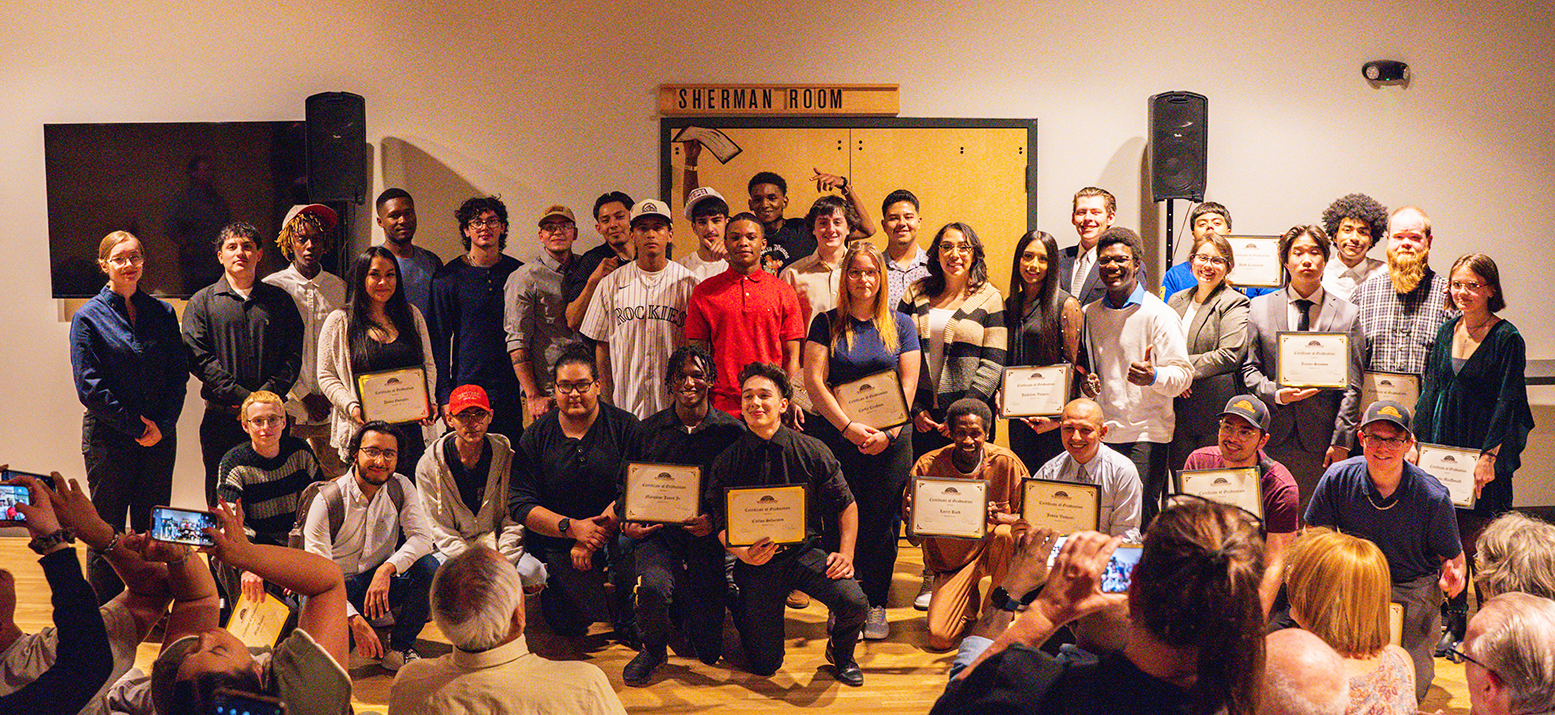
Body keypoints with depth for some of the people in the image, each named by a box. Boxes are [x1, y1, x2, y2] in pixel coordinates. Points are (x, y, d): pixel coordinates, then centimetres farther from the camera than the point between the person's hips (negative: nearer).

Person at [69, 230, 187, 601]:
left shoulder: (162, 313, 7)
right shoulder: (89, 317, -3)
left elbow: (179, 374, 5)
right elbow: (88, 386, -8)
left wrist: (162, 424, -6)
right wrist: (133, 425, -11)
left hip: (159, 435, 3)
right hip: (108, 437, -3)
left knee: (152, 529, 8)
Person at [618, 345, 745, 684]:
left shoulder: (731, 431, 2)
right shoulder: (648, 430, 8)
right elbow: (626, 486, 14)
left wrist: (716, 520, -16)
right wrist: (628, 523, -6)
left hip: (709, 537, 0)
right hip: (658, 532, 1)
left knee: (708, 649, -5)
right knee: (654, 585, -34)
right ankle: (653, 648, -1)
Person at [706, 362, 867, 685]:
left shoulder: (813, 452, -3)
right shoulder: (727, 462, -4)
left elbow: (846, 505, 6)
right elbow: (723, 525, -2)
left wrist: (845, 553, -7)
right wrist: (745, 553, -23)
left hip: (806, 552, 1)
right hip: (757, 560, 0)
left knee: (854, 602, -28)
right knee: (763, 664, -4)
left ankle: (841, 653, 9)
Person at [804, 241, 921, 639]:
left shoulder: (900, 325, 9)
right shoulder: (826, 324, 5)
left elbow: (908, 383, 3)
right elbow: (814, 382, -3)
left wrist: (888, 433, -10)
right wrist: (849, 426, -13)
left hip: (890, 441, 1)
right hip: (835, 437, -1)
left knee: (882, 523, 3)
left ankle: (875, 606, 14)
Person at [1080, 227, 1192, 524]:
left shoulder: (1159, 314, -3)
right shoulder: (1090, 314, 12)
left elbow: (1183, 373, -7)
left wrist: (1153, 377, -28)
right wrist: (1087, 384, 0)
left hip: (1147, 433, -4)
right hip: (1102, 433, 4)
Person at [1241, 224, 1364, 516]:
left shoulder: (1347, 314, 6)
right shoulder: (1259, 308, 8)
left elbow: (1352, 386, 4)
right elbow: (1250, 369, 8)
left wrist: (1341, 442, -3)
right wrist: (1276, 394, -12)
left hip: (1321, 438, 0)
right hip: (1273, 436, 0)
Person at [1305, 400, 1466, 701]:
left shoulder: (1433, 497, -15)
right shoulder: (1338, 479, -11)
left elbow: (1453, 556, -2)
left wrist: (1452, 576, -27)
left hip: (1415, 588, -1)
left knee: (1409, 687, -17)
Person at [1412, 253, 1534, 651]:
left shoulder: (1507, 339, -8)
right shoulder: (1448, 330, 9)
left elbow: (1506, 402, -11)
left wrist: (1489, 456, -16)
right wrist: (1416, 441, 9)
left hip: (1482, 447, -5)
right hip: (1442, 446, 5)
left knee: (1478, 543, -2)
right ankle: (1454, 621, 17)